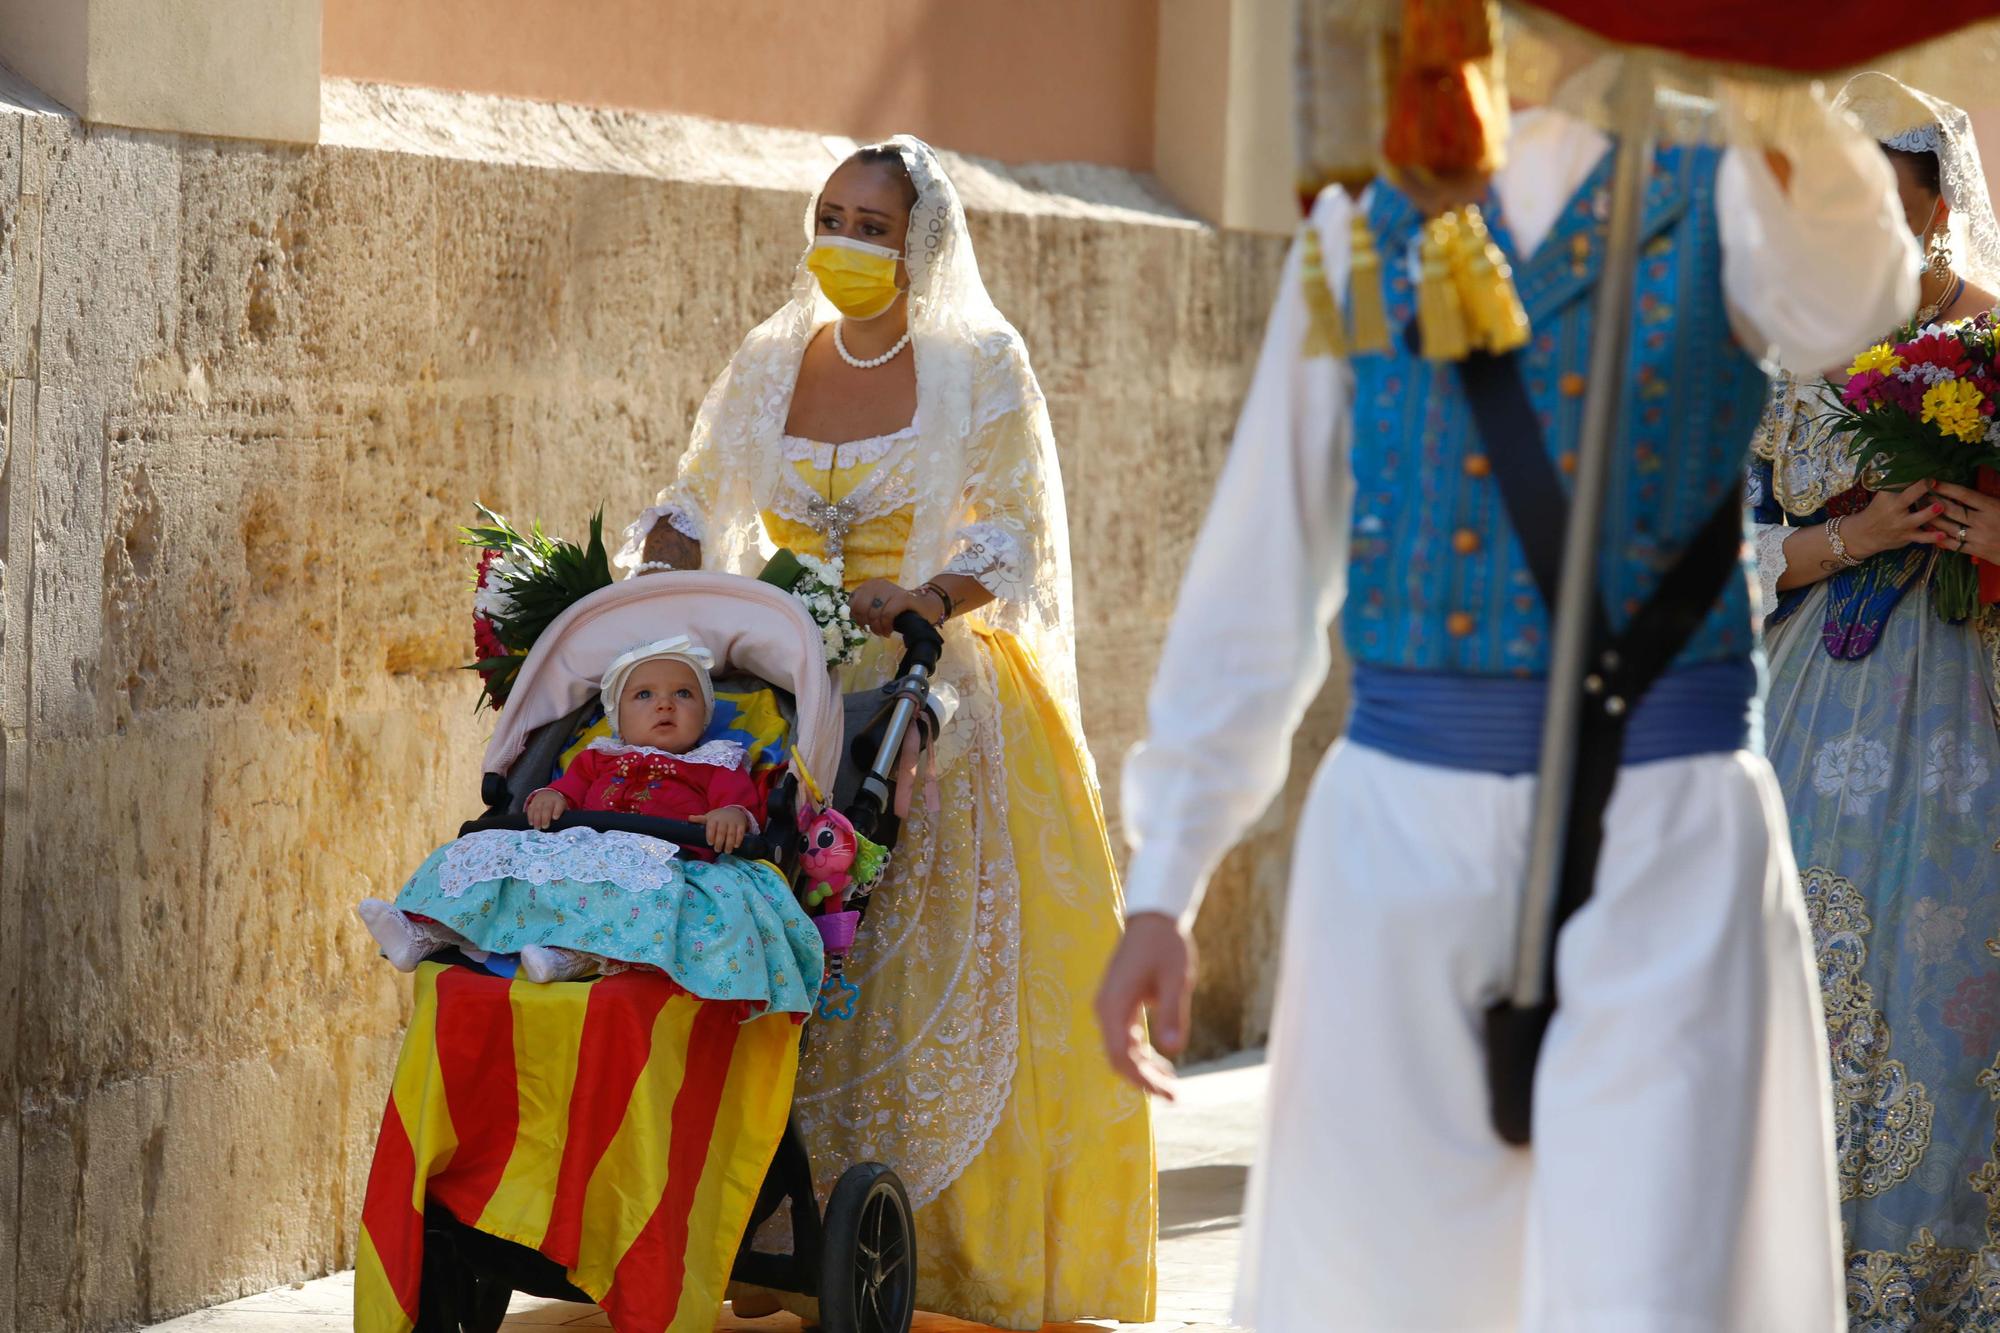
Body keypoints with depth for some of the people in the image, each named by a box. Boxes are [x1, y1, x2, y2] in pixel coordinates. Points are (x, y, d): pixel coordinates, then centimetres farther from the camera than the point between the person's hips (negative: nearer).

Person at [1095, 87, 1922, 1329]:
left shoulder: (1725, 183, 3)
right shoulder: (1368, 212, 10)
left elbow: (1835, 301, -23)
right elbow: (1261, 560, 11)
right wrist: (1161, 888, 7)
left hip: (1668, 816, -2)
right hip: (1404, 810, 3)